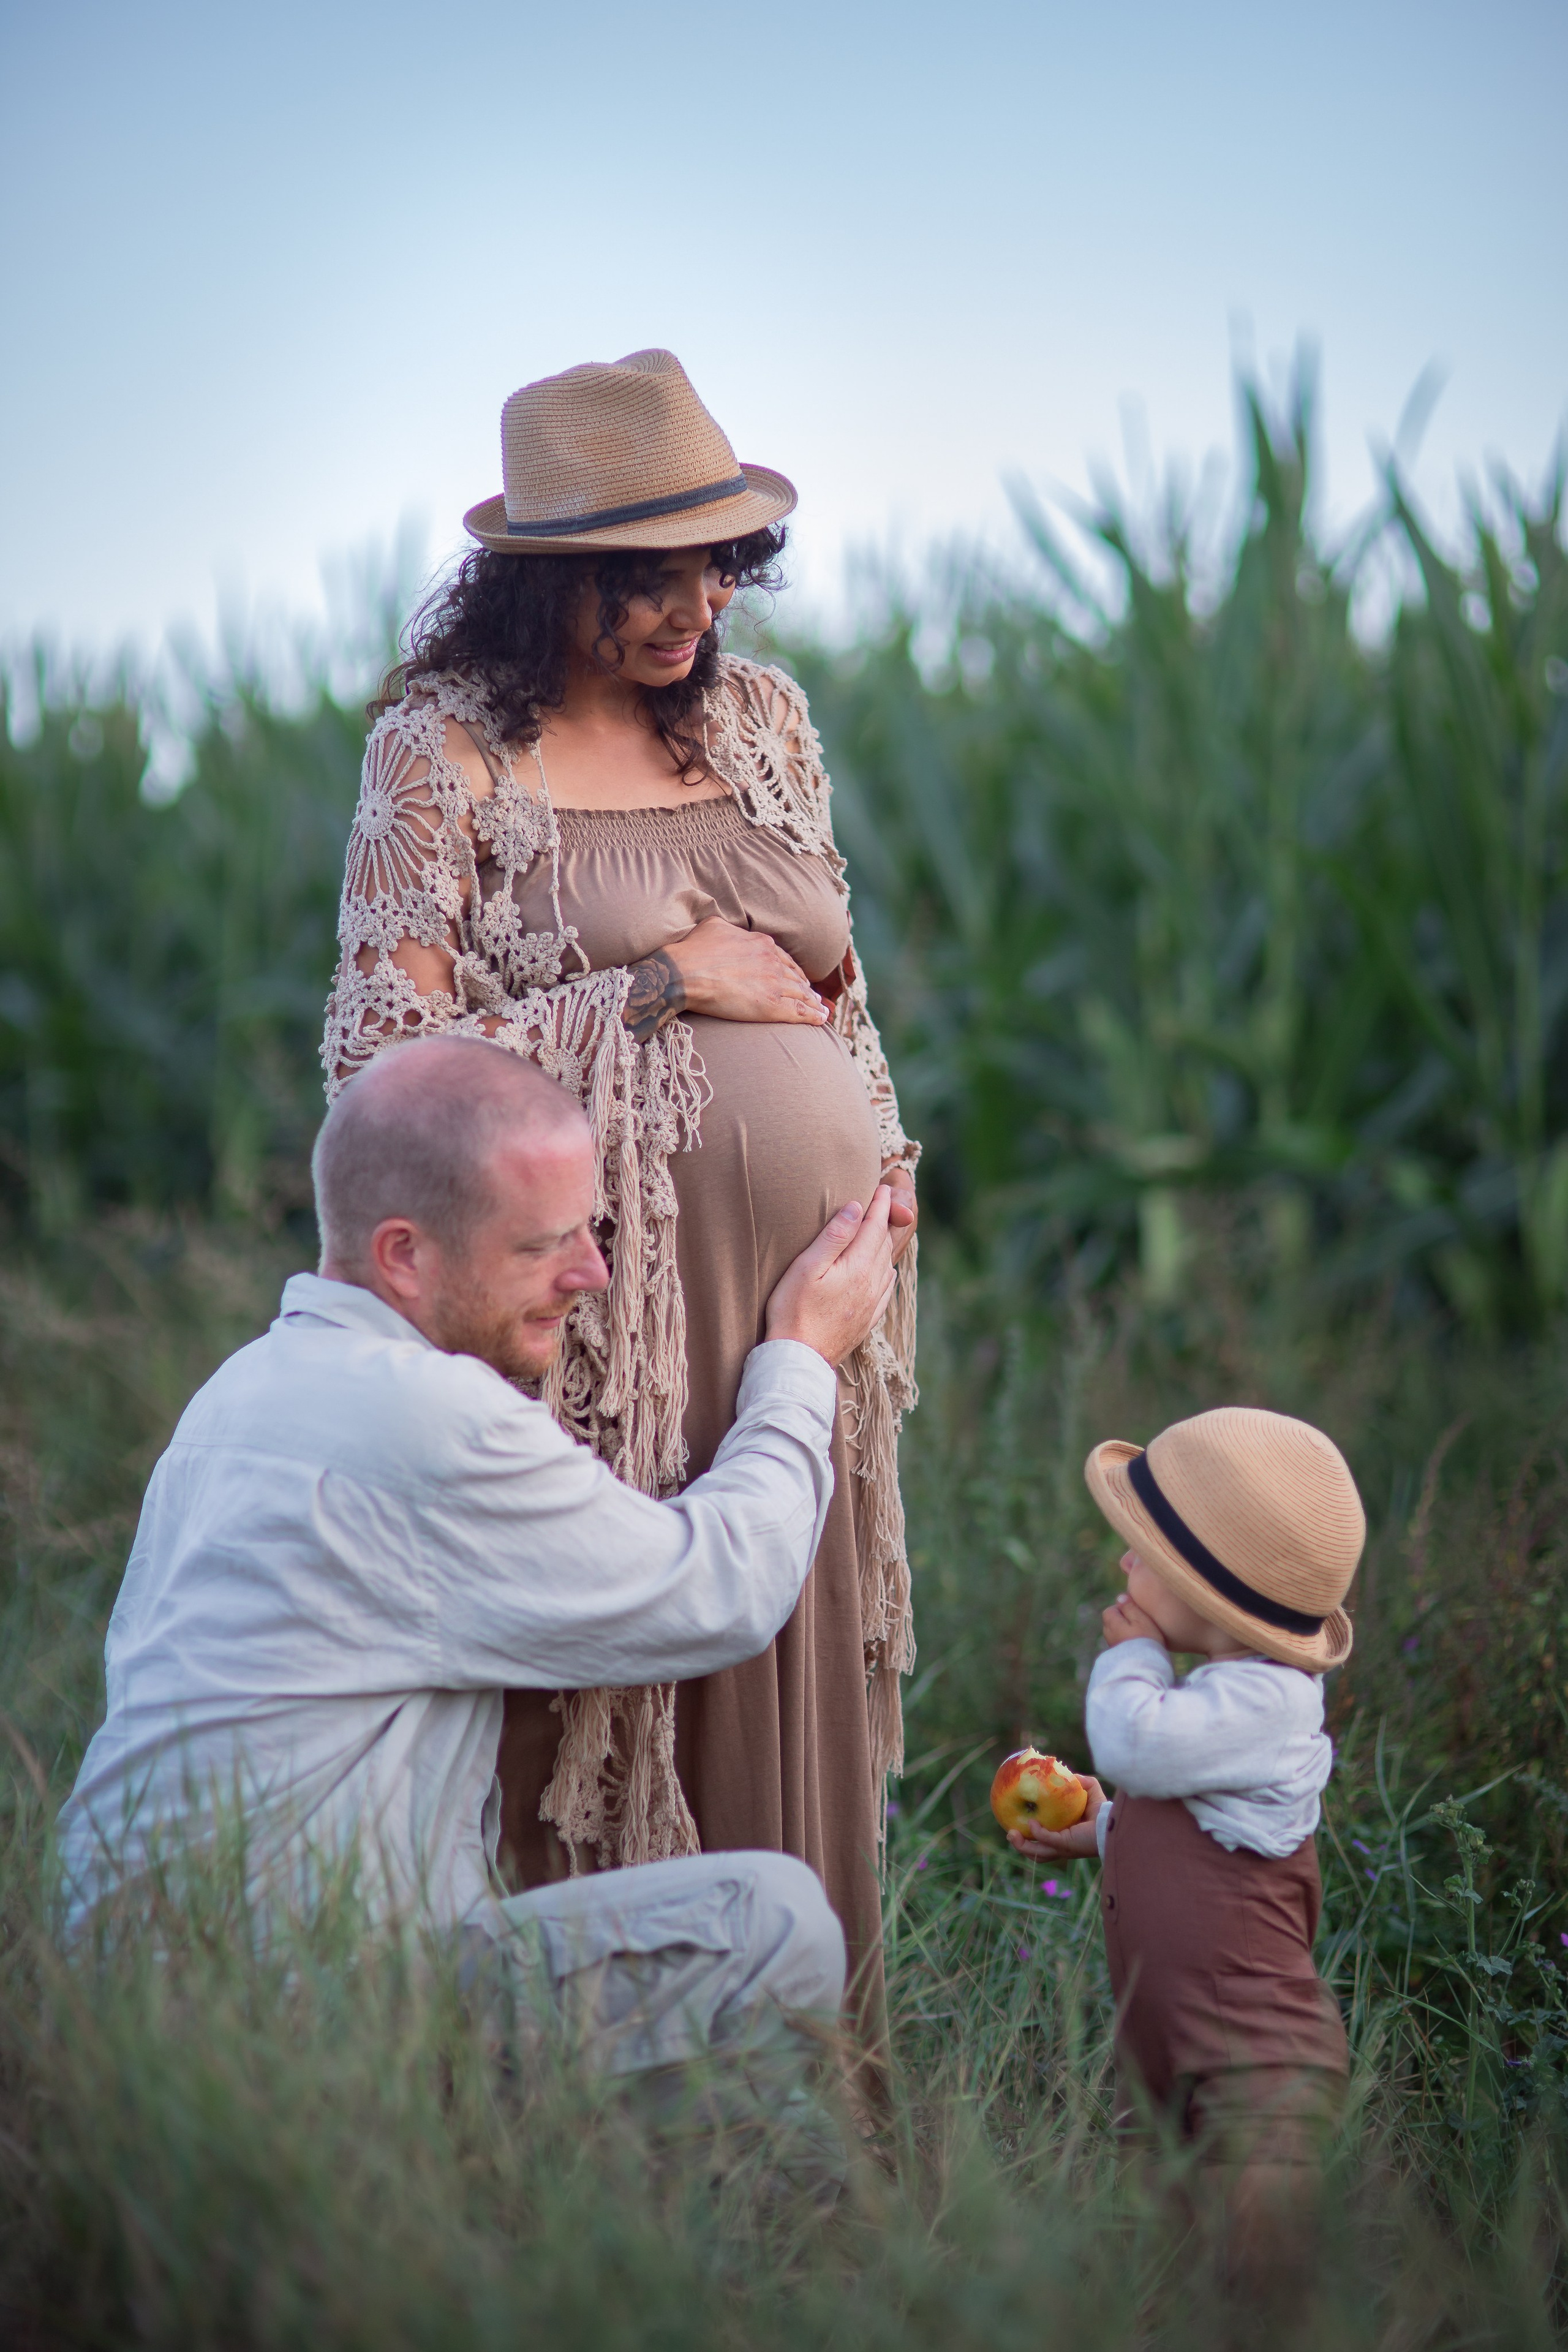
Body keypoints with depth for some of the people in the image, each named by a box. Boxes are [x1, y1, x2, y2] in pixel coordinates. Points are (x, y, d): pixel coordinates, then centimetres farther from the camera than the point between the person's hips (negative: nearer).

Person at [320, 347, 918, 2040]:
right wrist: (653, 989, -10)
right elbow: (384, 1051, -9)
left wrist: (882, 1161, 12)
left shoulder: (758, 714, 13)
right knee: (614, 1669, 0)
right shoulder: (444, 749, -3)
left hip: (809, 1277, 5)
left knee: (801, 1686, 10)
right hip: (617, 1303, -5)